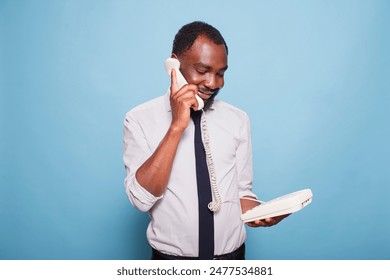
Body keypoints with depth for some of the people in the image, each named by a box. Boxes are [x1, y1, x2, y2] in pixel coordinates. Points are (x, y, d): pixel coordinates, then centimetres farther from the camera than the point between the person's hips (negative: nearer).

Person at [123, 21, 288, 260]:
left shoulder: (239, 120, -4)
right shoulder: (140, 119, -11)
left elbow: (241, 191, 1)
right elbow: (141, 198, -19)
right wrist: (177, 126, -25)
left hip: (232, 253, 2)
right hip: (171, 255, -2)